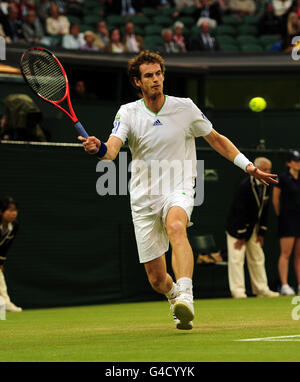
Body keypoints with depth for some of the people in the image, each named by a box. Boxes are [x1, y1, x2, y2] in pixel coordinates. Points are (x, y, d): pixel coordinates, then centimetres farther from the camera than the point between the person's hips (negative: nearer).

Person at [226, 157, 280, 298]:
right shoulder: (245, 185, -23)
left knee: (257, 258, 10)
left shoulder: (265, 186, 0)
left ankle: (261, 289, 15)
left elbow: (264, 210, 7)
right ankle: (238, 291, -8)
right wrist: (241, 235, -21)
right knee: (236, 258, -9)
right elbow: (239, 211, -22)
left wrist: (261, 233, 4)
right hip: (238, 227, -8)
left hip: (254, 227, 8)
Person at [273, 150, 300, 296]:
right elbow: (275, 198, -1)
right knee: (286, 254, -9)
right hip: (287, 219, -6)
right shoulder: (283, 178, -5)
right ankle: (284, 285, -10)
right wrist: (280, 214, 3)